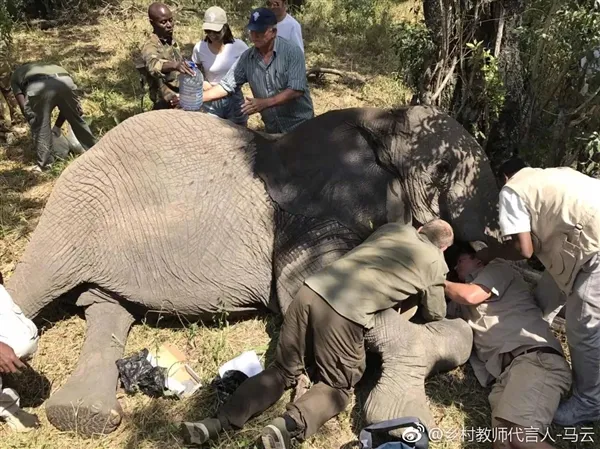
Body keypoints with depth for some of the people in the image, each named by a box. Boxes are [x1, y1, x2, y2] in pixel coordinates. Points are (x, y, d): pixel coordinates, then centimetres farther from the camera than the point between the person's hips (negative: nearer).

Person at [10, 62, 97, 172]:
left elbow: (23, 106, 19)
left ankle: (43, 163, 15)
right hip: (65, 81, 4)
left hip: (37, 87, -3)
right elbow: (66, 106, 36)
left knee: (39, 127, 13)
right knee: (76, 118, 22)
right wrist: (57, 127, 41)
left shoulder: (15, 75, 36)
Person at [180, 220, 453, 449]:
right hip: (345, 313, -5)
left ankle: (221, 421, 6)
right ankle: (290, 425, -10)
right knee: (338, 384, 15)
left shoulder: (393, 229, 27)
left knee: (283, 370, 18)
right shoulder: (435, 262, 14)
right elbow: (435, 316, 27)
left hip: (311, 291, 6)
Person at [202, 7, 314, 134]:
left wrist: (264, 103, -31)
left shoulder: (292, 52, -15)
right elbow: (226, 85, 0)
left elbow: (297, 89, -23)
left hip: (300, 126, -4)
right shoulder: (247, 58, -1)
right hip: (272, 129, 4)